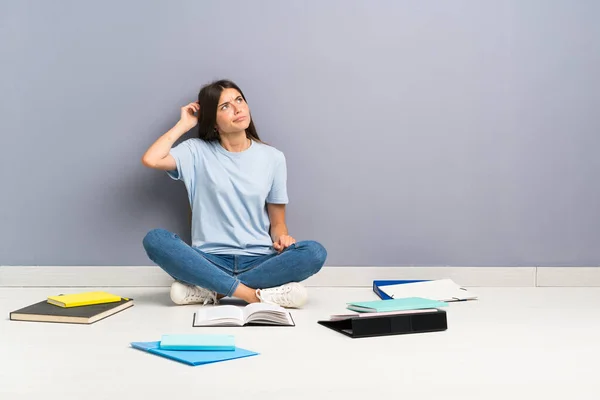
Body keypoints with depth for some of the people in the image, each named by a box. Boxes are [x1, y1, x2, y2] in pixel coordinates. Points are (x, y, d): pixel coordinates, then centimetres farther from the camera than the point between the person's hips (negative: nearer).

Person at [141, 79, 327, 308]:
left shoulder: (272, 158, 7)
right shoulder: (197, 152, 5)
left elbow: (277, 222, 10)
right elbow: (150, 160, -13)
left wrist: (282, 238, -13)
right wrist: (184, 124, -1)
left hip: (259, 261, 1)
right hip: (211, 259, -1)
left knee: (314, 252, -28)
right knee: (154, 240, -28)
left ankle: (212, 291, -24)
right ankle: (249, 293, -31)